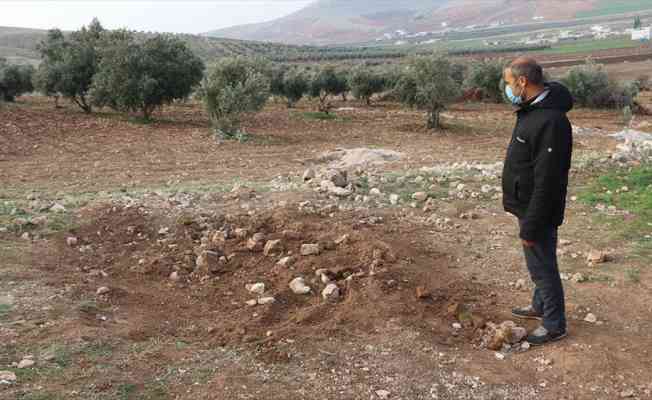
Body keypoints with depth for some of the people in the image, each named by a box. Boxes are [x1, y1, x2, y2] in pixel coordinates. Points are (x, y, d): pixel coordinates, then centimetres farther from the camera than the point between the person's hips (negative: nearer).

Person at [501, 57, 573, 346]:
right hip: (527, 206, 9)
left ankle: (554, 325, 22)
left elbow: (547, 182, -27)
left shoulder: (550, 121, -27)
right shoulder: (531, 110, 5)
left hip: (539, 212, -9)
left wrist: (531, 226, -22)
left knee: (542, 265, 5)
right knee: (537, 264, 24)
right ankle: (540, 306, 42)